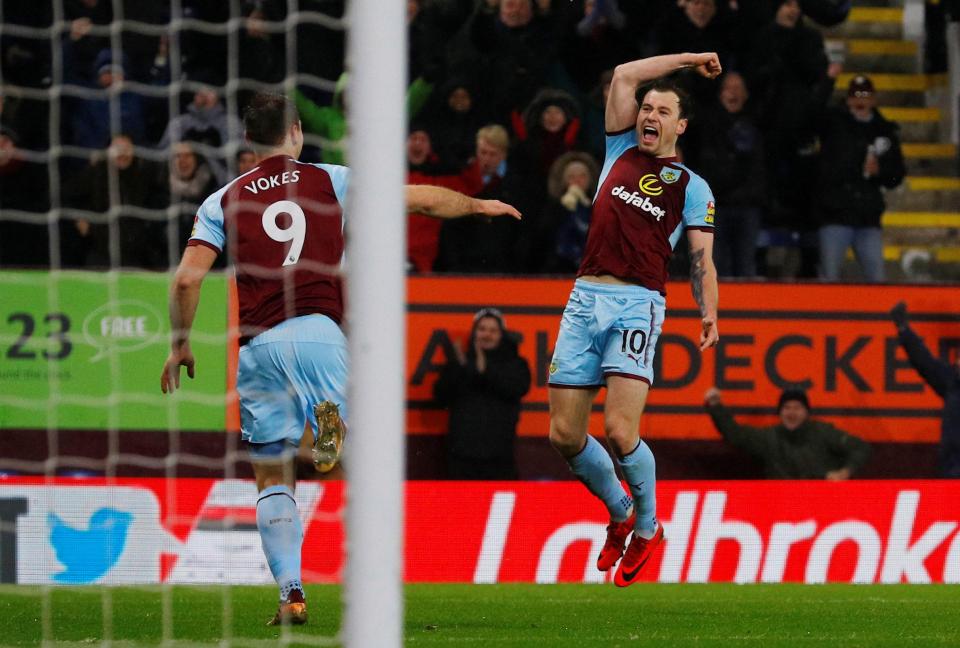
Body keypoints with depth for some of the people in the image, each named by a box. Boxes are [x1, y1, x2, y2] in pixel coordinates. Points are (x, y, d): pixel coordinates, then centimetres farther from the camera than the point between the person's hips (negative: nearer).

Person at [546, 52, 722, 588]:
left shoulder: (692, 187, 10)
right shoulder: (621, 152, 18)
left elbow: (702, 259, 3)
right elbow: (624, 76, 15)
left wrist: (709, 315, -13)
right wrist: (687, 60, 19)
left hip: (638, 304, -4)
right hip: (586, 299, 4)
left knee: (621, 431, -17)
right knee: (565, 435, -1)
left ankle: (647, 527, 8)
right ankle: (621, 513, 24)